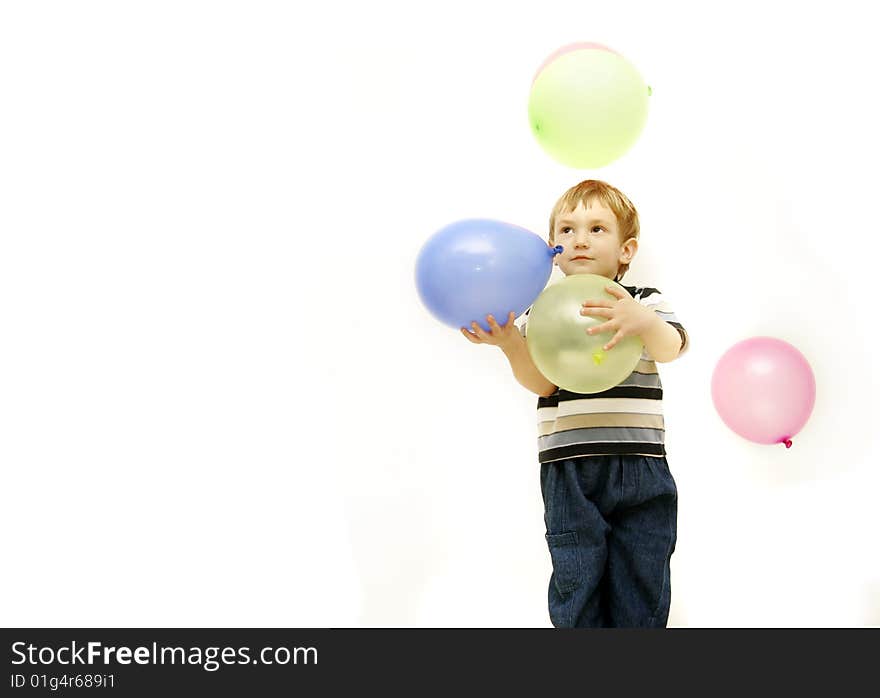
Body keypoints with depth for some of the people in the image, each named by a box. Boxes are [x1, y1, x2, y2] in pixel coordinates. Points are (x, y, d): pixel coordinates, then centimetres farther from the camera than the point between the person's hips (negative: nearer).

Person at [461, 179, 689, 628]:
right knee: (576, 590, 5)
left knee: (641, 589, 6)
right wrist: (511, 344, -26)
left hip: (639, 469, 0)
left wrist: (642, 322, -38)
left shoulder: (646, 301, 5)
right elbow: (541, 382, -6)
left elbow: (670, 347, -15)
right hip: (569, 472, 0)